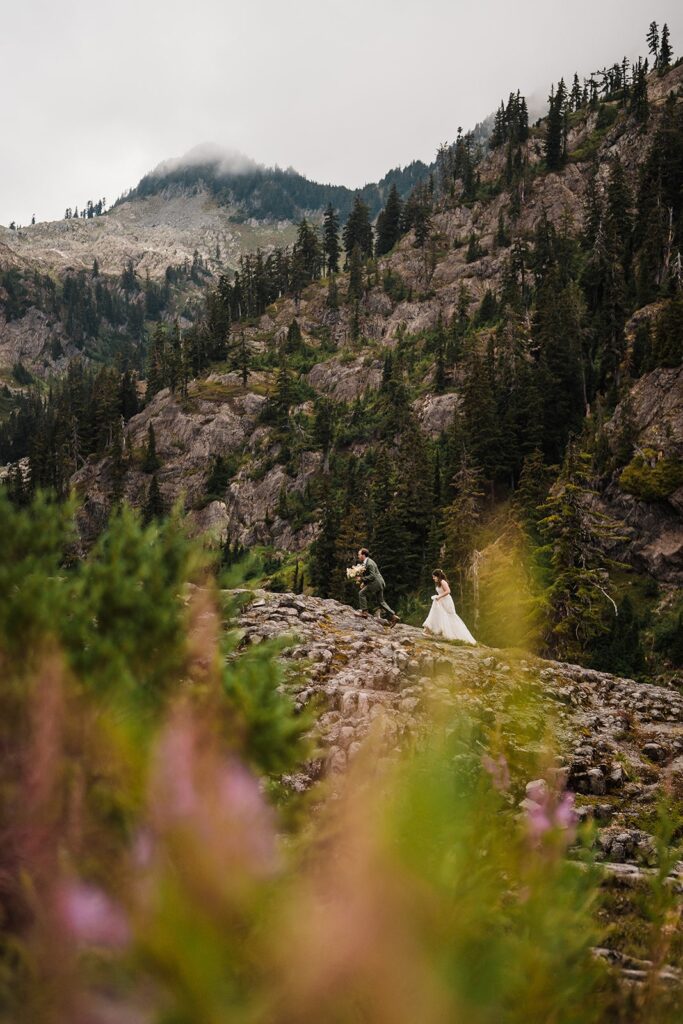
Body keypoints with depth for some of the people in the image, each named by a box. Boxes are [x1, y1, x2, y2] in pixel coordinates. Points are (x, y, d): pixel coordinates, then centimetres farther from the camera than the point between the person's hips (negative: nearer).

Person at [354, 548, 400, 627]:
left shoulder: (370, 563, -17)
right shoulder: (365, 563, 16)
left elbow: (372, 576, -23)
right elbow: (367, 575, 25)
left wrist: (362, 579, -20)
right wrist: (364, 584, 13)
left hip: (376, 582, -10)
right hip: (379, 583, 10)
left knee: (362, 593, -8)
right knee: (381, 602, 12)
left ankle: (364, 612, -6)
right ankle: (393, 616, 10)